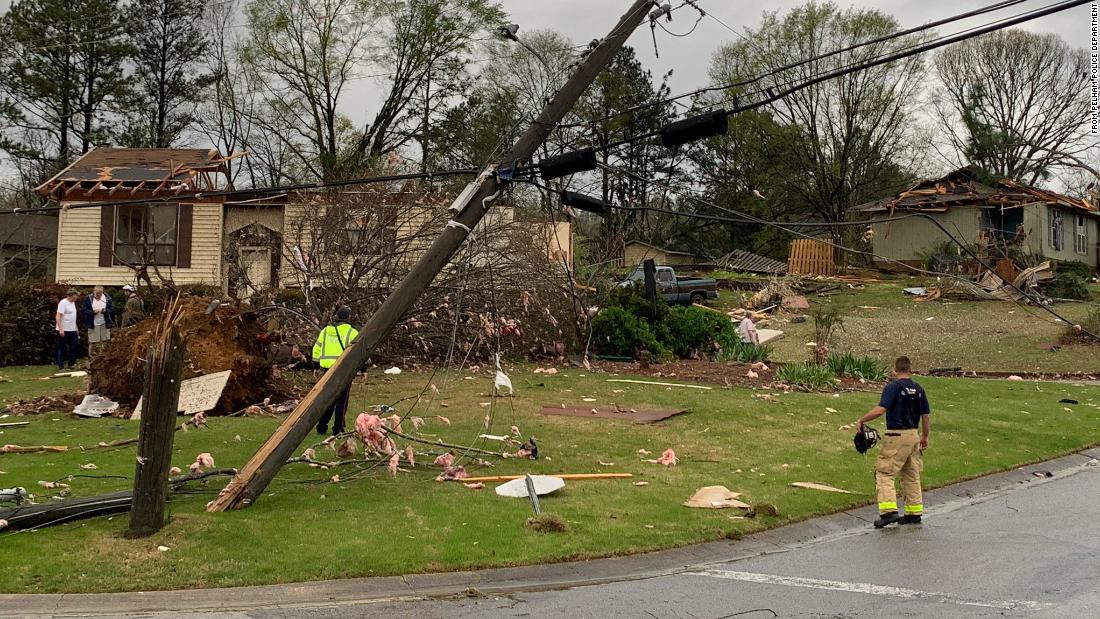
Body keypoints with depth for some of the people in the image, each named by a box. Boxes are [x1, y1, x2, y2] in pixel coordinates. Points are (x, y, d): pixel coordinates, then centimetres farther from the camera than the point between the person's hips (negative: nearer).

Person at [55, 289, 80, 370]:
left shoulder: (72, 303, 13)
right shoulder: (63, 303, -14)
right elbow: (58, 316, -20)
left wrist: (76, 328, 19)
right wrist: (60, 329, -25)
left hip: (72, 330, 9)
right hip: (64, 330, -9)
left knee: (76, 345, 8)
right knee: (62, 348, 1)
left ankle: (71, 363, 19)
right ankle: (61, 366, 9)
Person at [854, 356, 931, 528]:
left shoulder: (892, 386, -12)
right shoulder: (918, 389, 7)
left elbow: (880, 409, -23)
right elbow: (926, 416, 10)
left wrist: (861, 420, -12)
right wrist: (925, 437, 23)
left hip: (896, 436, -7)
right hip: (913, 436, 7)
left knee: (884, 472, -4)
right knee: (912, 475, 15)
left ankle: (889, 511, -16)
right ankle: (914, 513, 19)